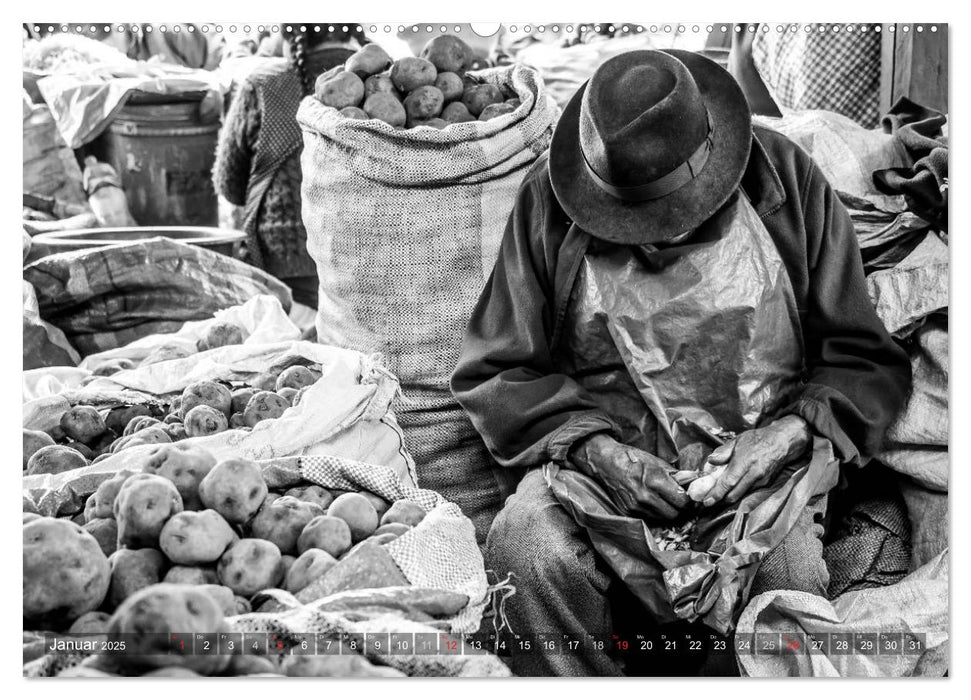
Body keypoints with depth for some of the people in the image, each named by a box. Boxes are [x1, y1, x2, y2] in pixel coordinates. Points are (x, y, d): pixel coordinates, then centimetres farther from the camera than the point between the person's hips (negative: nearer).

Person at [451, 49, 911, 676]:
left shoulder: (790, 183, -1)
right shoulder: (549, 199, -3)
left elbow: (867, 361, 5)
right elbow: (495, 372, 1)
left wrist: (791, 433, -13)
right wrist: (592, 448, -14)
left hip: (762, 460, 0)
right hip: (601, 453, 1)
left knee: (793, 575, -31)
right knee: (526, 549, -31)